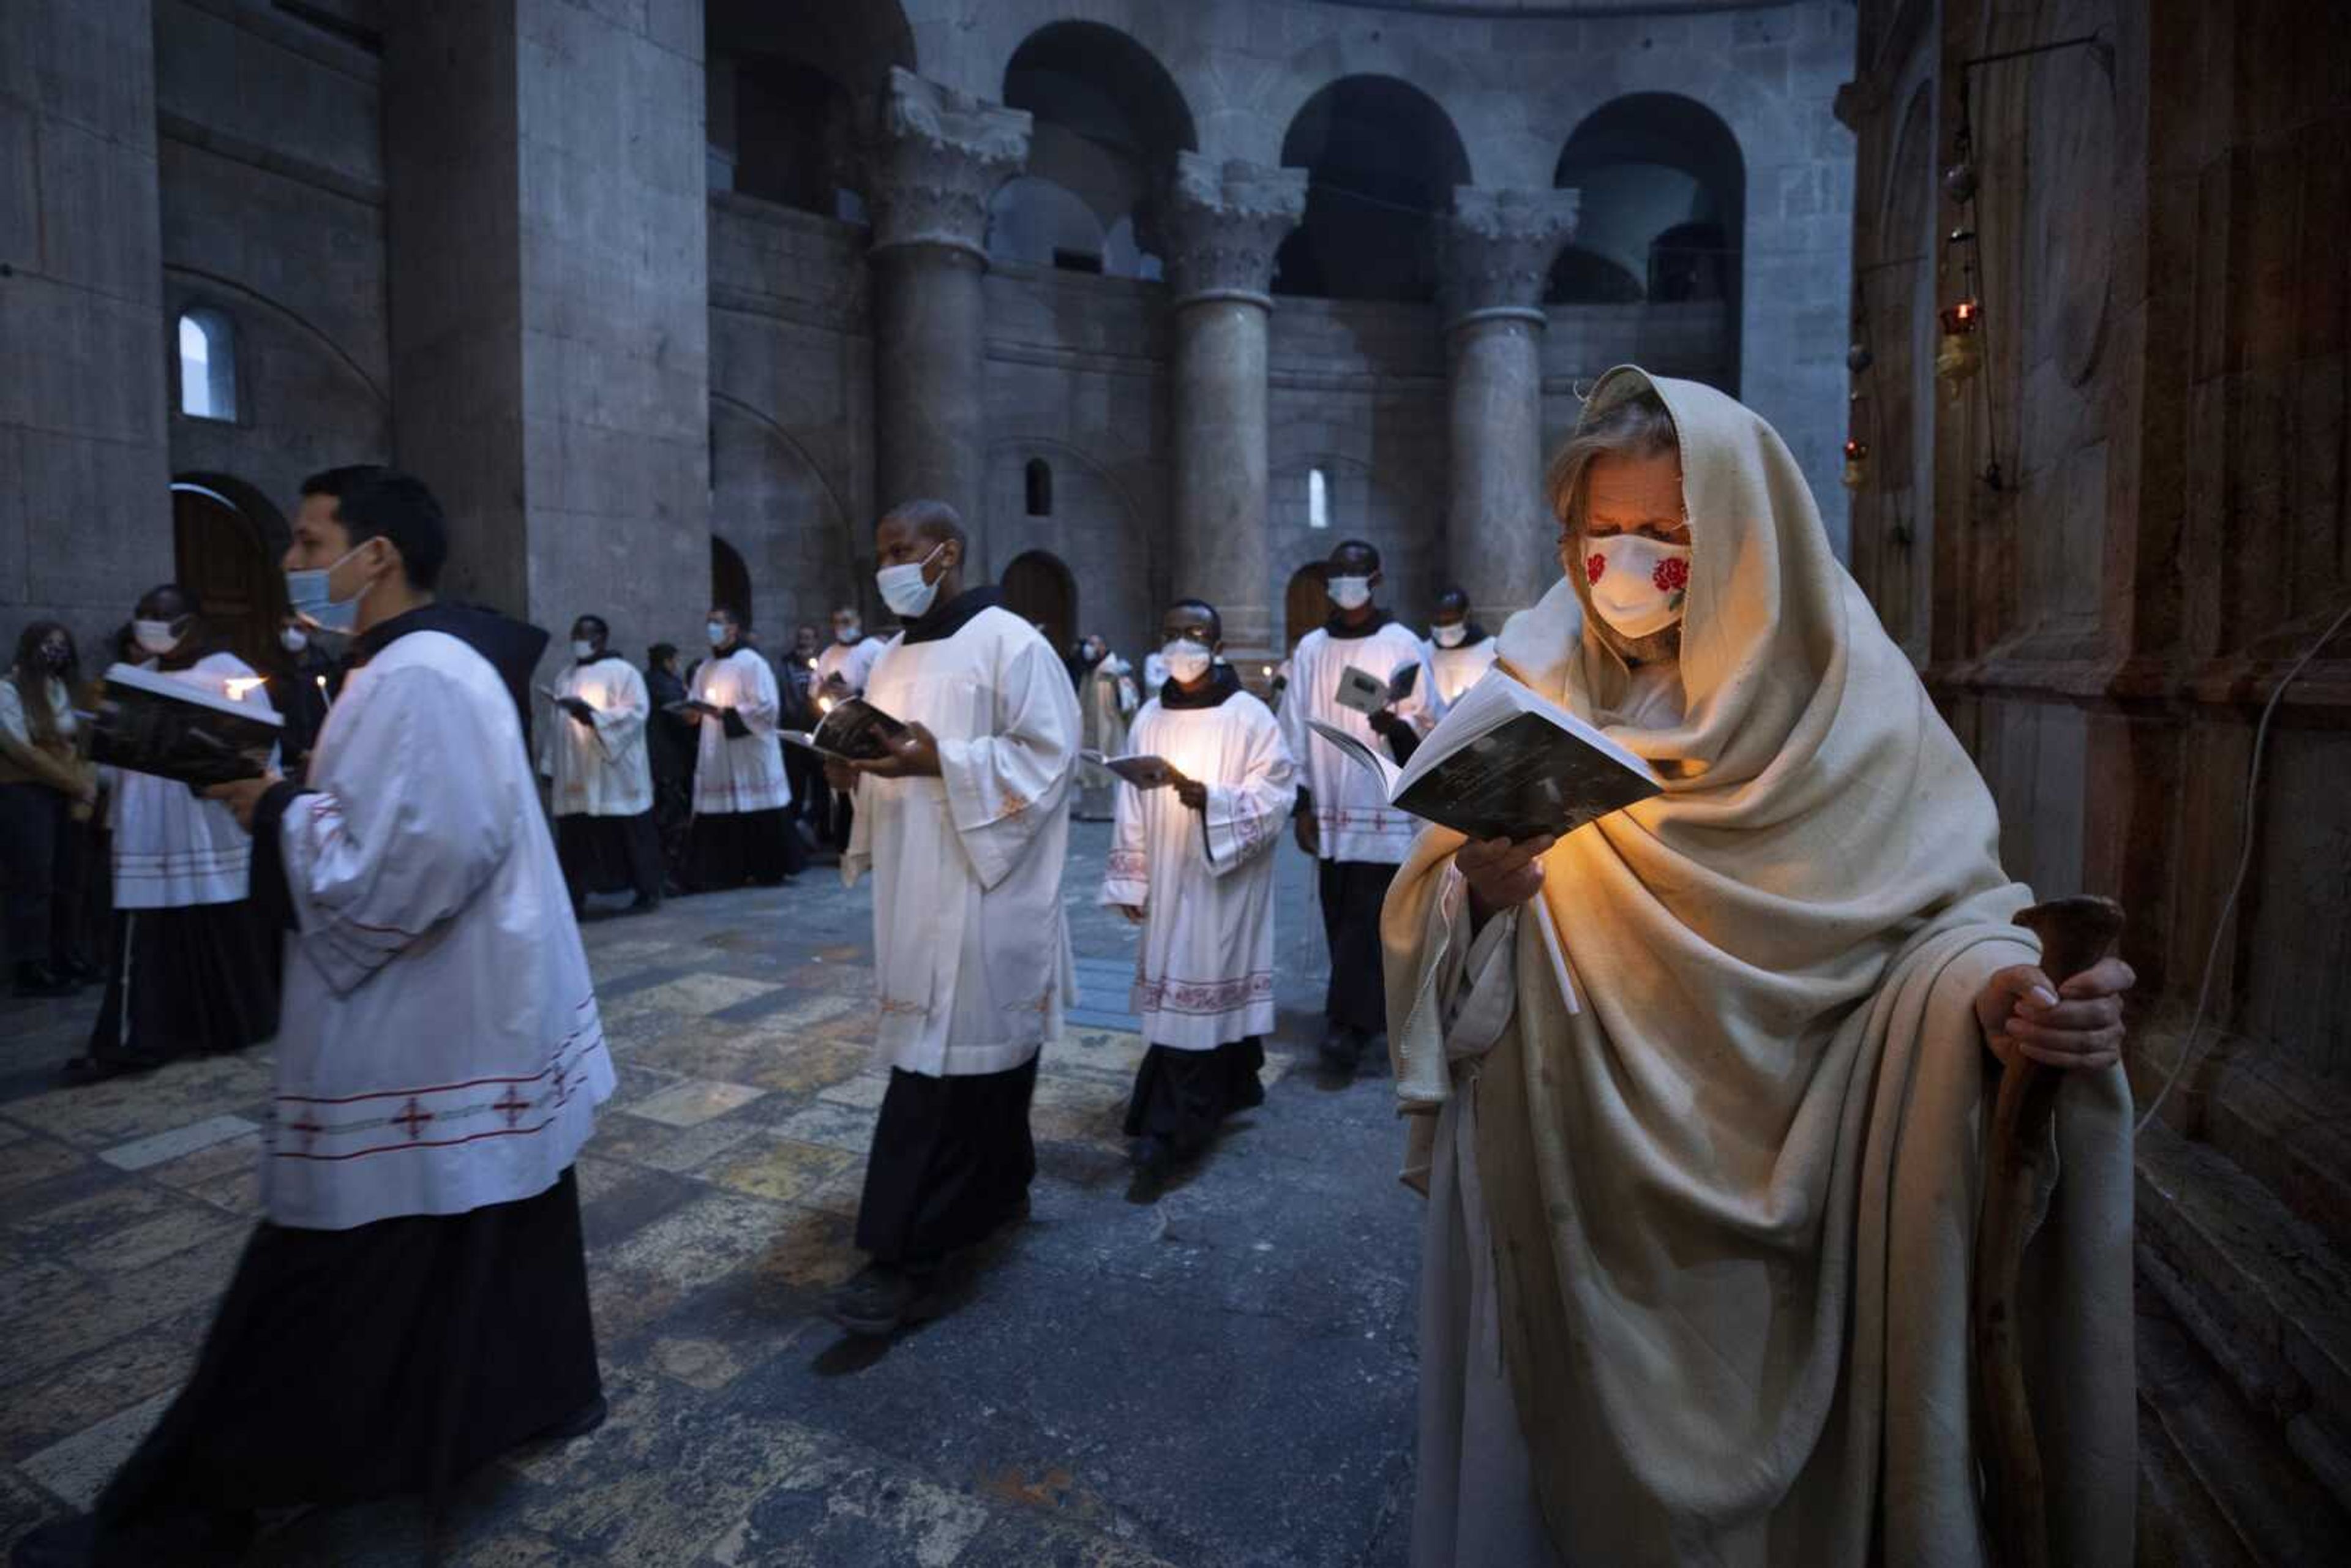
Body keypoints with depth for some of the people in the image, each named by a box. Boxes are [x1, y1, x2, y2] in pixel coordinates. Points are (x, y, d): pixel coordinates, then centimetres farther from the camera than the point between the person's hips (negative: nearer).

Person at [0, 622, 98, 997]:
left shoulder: (66, 689, 13)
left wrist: (86, 790, -5)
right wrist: (77, 785, -11)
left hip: (66, 796, 6)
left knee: (68, 879, 9)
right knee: (33, 881, -6)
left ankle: (66, 956, 18)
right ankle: (31, 970, -1)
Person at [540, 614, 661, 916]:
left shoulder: (623, 672, -1)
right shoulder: (565, 678, 17)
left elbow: (637, 711, -13)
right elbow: (557, 724, 17)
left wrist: (594, 715, -22)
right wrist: (550, 764, 11)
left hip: (614, 774, -6)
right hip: (575, 776, 6)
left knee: (629, 834, 0)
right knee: (576, 838, 3)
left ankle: (648, 893, 9)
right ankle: (574, 900, 6)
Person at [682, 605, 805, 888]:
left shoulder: (751, 662, -6)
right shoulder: (705, 668, 14)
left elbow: (767, 706, -13)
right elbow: (698, 707, 17)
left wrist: (726, 713, -18)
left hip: (750, 751, -6)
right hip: (716, 755, 6)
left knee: (761, 813, -1)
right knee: (719, 813, 2)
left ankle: (774, 868, 11)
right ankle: (729, 871, 8)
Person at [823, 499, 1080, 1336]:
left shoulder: (1010, 643, -9)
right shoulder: (891, 659, 15)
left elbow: (1051, 756, -14)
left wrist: (943, 759, -23)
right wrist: (855, 772, -3)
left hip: (981, 892, -7)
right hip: (916, 891, 8)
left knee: (942, 1061, -5)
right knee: (978, 1051, 16)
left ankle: (912, 1257, 3)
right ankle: (999, 1190, 33)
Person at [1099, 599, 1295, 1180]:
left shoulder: (1249, 716, -6)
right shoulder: (1149, 718, 8)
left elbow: (1276, 797, -11)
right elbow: (1132, 806, 8)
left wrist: (1212, 800, -26)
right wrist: (1130, 882, 5)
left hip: (1224, 879, -5)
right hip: (1168, 879, 5)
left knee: (1204, 985, -4)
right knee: (1180, 987, 9)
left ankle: (1174, 1127, 0)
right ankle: (1231, 1091, 25)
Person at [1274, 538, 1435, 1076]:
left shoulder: (1402, 644, 0)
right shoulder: (1310, 649, 8)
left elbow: (1427, 722, -2)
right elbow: (1295, 730, 6)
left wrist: (1396, 725, -25)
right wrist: (1301, 804, 0)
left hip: (1384, 808, -3)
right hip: (1329, 808, 4)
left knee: (1365, 919, -7)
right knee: (1342, 919, 10)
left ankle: (1348, 1026, -4)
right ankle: (1366, 1014, 24)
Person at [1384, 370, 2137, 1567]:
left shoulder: (1844, 693, -6)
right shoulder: (1534, 685, 0)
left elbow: (1947, 905, -6)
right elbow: (1436, 947, -3)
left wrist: (1999, 987, -27)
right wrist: (1481, 891, -24)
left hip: (1771, 1198, -1)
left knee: (1763, 1470, 14)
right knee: (1592, 1457, 17)